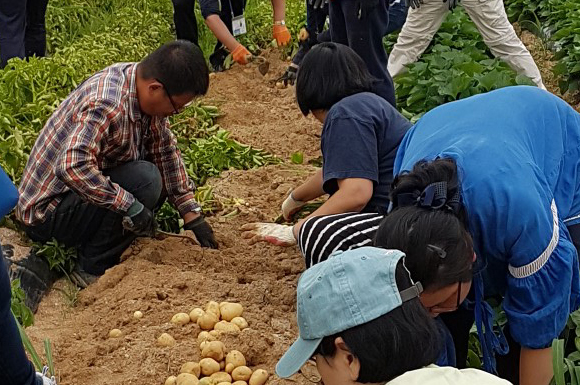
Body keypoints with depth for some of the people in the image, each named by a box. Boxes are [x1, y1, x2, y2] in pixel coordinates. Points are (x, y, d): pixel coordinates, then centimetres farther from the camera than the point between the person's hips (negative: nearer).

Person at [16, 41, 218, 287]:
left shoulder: (145, 91, -2)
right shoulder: (106, 105, -31)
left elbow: (166, 151, 4)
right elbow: (72, 166, -41)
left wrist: (192, 215, 2)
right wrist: (130, 206, -37)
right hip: (46, 211, -9)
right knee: (146, 179, -26)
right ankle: (93, 270, -11)